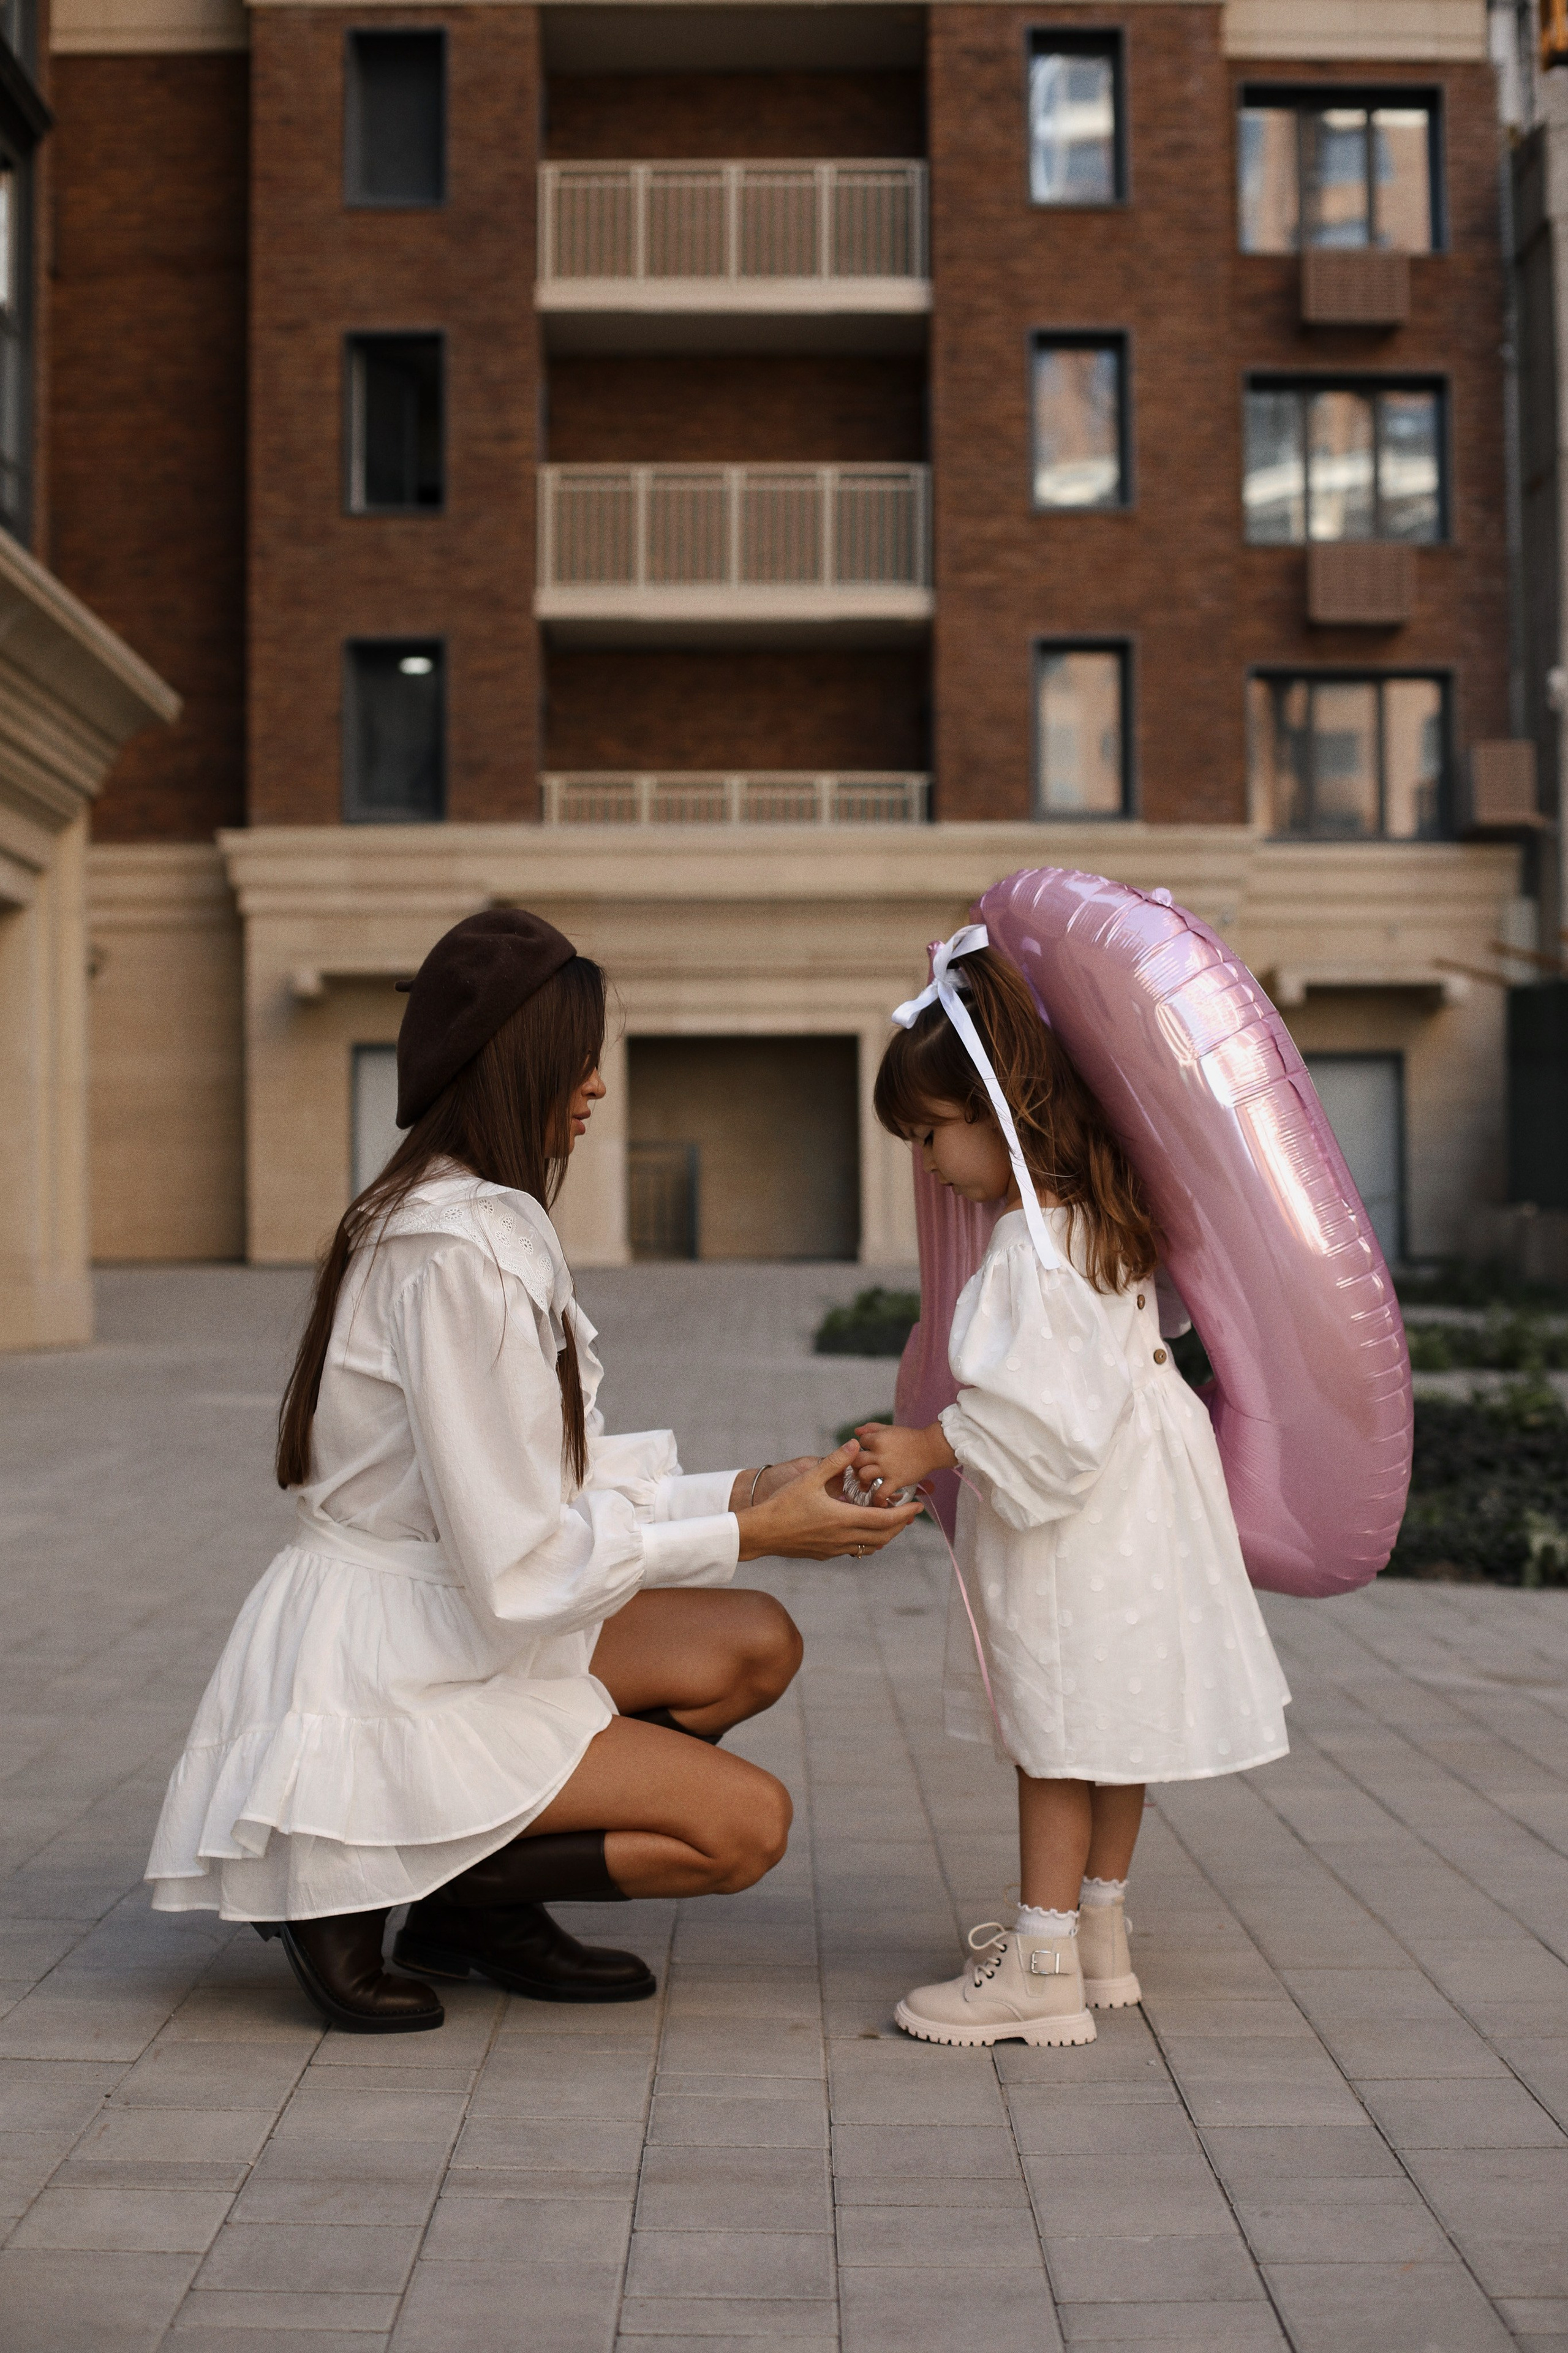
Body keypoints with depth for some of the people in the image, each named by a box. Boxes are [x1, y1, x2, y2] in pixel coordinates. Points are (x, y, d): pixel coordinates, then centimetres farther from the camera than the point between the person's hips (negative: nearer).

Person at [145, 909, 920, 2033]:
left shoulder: (490, 1222, 8)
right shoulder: (456, 1252, -24)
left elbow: (557, 1484, 9)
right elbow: (518, 1560, -24)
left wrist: (747, 1489, 0)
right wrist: (749, 1534, -16)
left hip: (452, 1632, 10)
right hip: (378, 1677, -10)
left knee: (756, 1645, 4)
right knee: (746, 1820, -10)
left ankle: (482, 1896, 9)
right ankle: (358, 1881, -4)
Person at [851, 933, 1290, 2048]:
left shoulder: (1034, 1249, -23)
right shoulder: (1096, 1211, 8)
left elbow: (1040, 1409, -27)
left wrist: (928, 1449, -21)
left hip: (1077, 1526, -10)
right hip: (1125, 1498, 10)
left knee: (1057, 1731, -3)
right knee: (1102, 1725, 17)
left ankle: (1042, 1967, 4)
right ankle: (1098, 1933, 28)